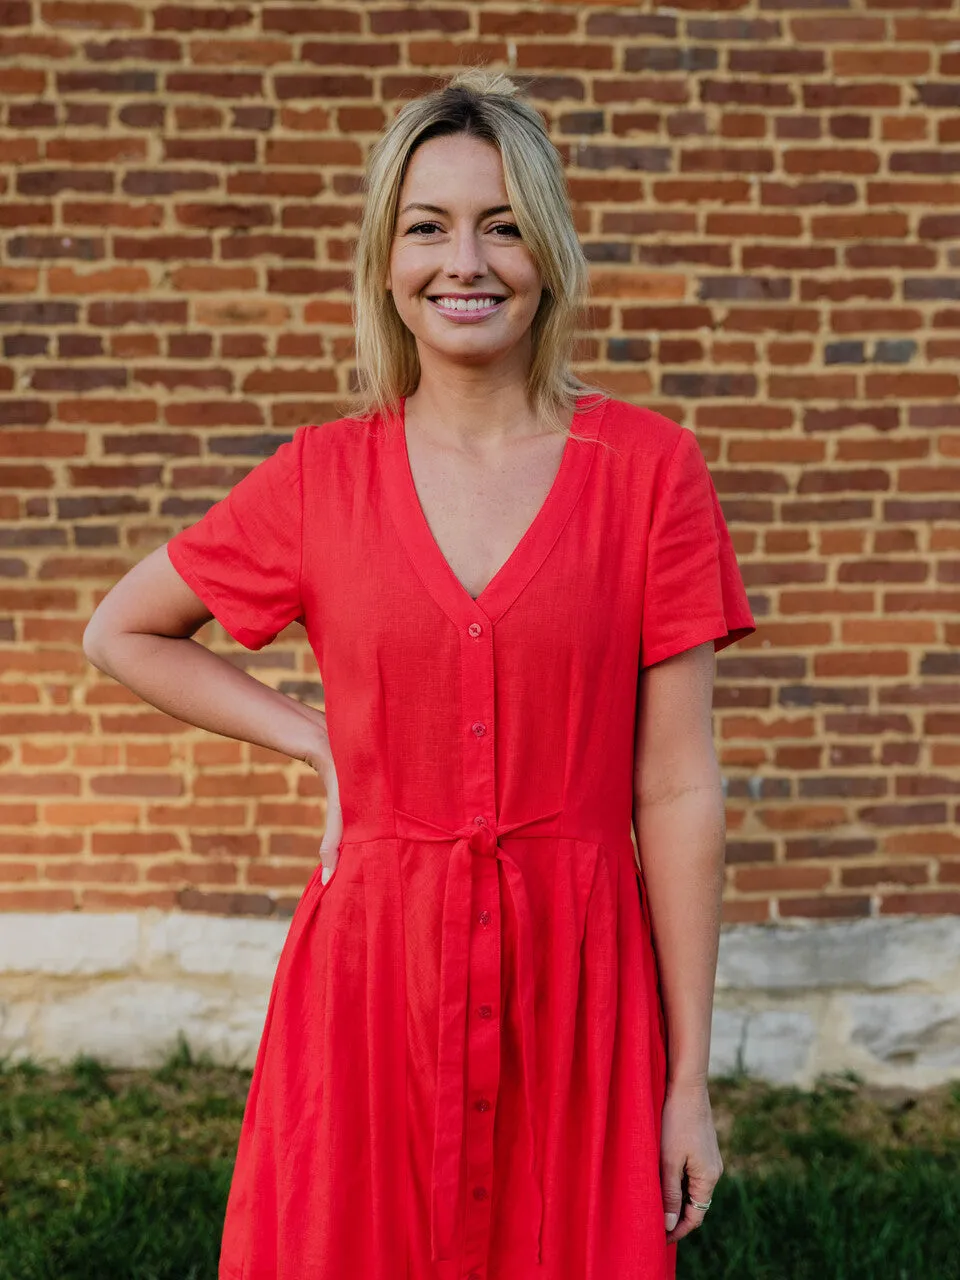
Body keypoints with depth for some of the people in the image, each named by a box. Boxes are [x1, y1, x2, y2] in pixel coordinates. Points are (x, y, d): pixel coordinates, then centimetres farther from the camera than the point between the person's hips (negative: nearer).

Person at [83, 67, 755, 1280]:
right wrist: (318, 740, 2)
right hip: (371, 965, 1)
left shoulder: (649, 467, -4)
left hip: (576, 976, -1)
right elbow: (121, 633, 14)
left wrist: (690, 1079, -2)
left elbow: (675, 789, -4)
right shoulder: (322, 475, -1)